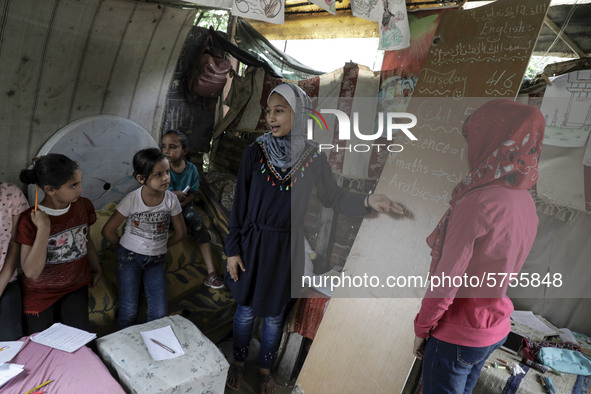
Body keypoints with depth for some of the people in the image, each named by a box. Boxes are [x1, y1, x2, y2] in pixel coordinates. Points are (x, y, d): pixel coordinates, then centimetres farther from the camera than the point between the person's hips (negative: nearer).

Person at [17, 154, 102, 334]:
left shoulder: (84, 206, -7)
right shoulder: (30, 220, -18)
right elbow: (31, 272, -22)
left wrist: (97, 270, 21)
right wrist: (43, 229, -28)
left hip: (76, 287, 2)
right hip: (40, 293, -2)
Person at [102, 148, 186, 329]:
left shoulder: (171, 200, -10)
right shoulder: (131, 200, -15)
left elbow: (180, 232, 4)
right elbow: (107, 231, -5)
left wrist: (159, 246, 8)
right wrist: (128, 246, 4)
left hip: (157, 260, 2)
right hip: (129, 258, -2)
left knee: (159, 313, -3)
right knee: (129, 311, -3)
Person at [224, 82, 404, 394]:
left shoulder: (314, 159, -9)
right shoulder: (255, 153, -11)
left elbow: (333, 198, -1)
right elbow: (239, 205, -6)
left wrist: (368, 201, -19)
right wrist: (232, 250, -4)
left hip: (285, 250, 0)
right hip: (251, 245, 0)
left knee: (274, 315, 18)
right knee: (245, 311, 16)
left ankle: (265, 367, 43)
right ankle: (238, 361, 44)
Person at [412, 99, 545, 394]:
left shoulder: (477, 203, -27)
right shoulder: (525, 202, 0)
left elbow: (446, 282, -23)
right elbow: (500, 271, 9)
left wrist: (422, 328, -9)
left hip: (456, 334, -7)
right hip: (495, 328, 8)